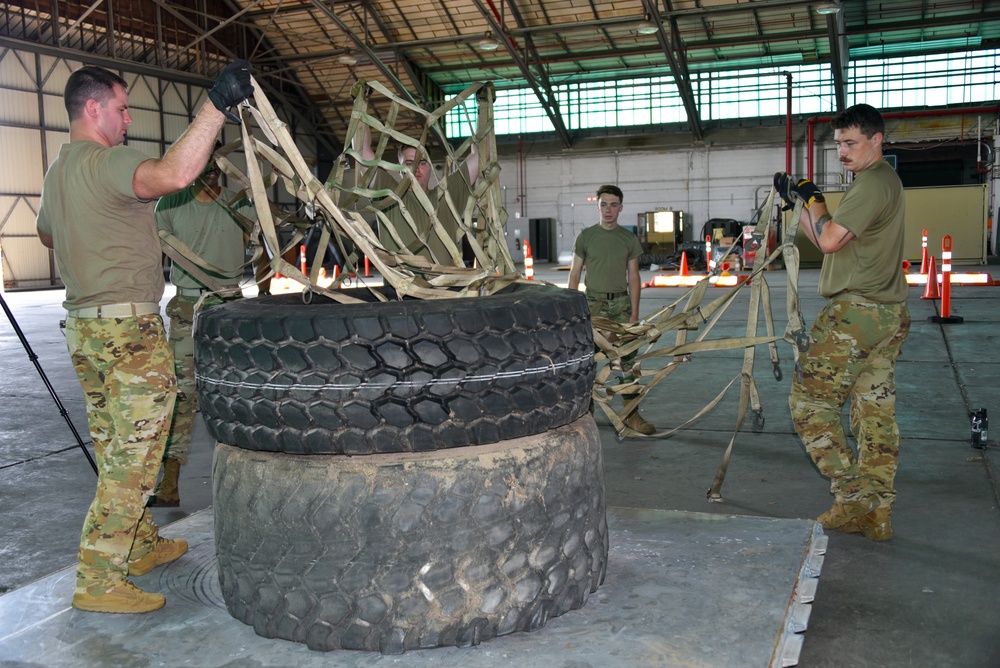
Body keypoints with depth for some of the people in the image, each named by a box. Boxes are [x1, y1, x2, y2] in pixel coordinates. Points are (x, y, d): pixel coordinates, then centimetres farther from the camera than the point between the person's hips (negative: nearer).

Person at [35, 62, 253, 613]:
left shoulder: (56, 172, 15)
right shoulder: (107, 162, -15)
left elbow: (46, 233, 34)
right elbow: (173, 175, -36)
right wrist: (217, 105, -34)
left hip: (83, 325, 10)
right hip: (128, 327, -10)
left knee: (115, 452, 18)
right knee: (133, 456, -4)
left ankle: (141, 545, 32)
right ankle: (99, 580, 1)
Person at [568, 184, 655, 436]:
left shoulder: (629, 239, 8)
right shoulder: (586, 237, 3)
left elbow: (633, 277, 8)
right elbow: (575, 274, 5)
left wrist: (634, 312, 1)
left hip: (621, 303, 2)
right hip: (593, 302, -1)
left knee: (628, 359, 0)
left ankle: (631, 414, 7)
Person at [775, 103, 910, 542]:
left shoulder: (872, 182, -11)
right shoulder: (885, 181, 22)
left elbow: (830, 240, -18)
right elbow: (827, 242, 22)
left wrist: (813, 199, -2)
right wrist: (797, 203, 15)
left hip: (856, 312, -10)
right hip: (889, 313, 10)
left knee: (810, 402, -5)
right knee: (877, 412, 8)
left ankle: (852, 500, -4)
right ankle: (876, 514, 12)